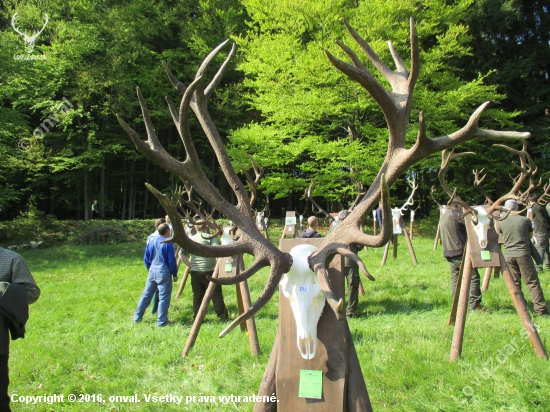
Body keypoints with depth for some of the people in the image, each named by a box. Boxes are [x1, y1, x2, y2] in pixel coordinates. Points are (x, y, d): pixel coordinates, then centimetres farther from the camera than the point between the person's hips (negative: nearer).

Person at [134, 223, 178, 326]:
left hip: (152, 272, 6)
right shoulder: (168, 243, -12)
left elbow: (146, 258, 13)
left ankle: (137, 317, 21)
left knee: (146, 295, 15)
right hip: (163, 273, -6)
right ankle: (161, 321, 5)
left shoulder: (151, 242, 7)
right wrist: (175, 274, -1)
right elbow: (171, 261, -11)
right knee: (163, 297, 2)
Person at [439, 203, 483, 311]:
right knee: (473, 277, -5)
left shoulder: (443, 216, 18)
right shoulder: (457, 214, -9)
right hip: (460, 252, -9)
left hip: (448, 253, 9)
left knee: (454, 278, 10)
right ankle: (474, 306, -8)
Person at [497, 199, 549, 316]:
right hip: (523, 254, -2)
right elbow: (530, 235, 13)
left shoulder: (501, 222, 1)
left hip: (508, 255, 2)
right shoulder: (525, 220, -2)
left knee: (515, 284, 9)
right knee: (532, 282, 2)